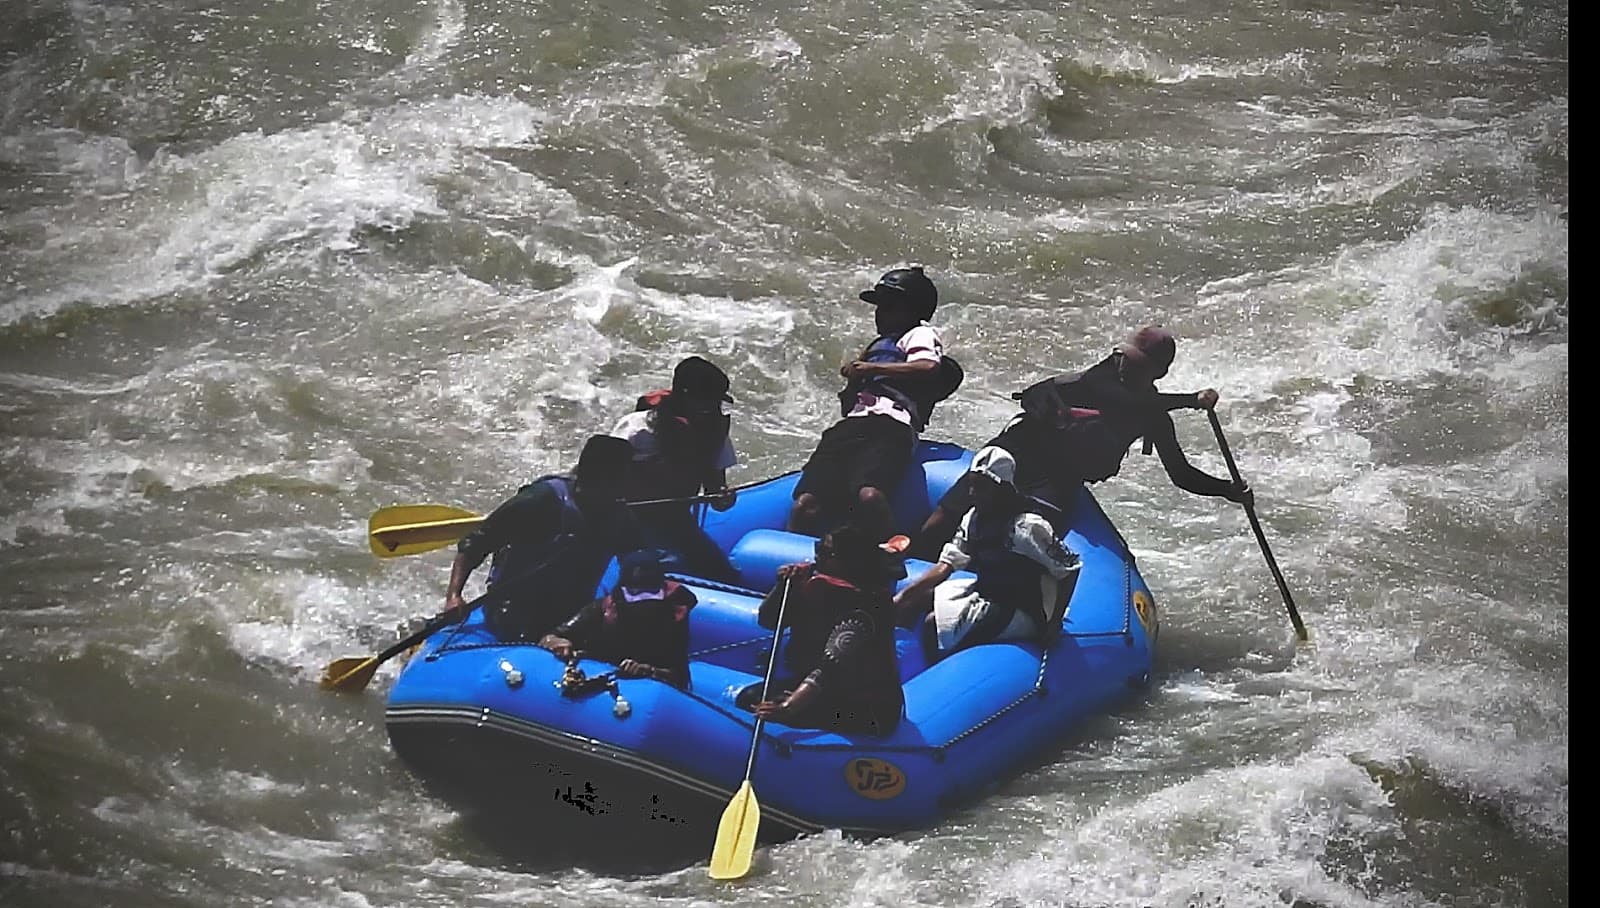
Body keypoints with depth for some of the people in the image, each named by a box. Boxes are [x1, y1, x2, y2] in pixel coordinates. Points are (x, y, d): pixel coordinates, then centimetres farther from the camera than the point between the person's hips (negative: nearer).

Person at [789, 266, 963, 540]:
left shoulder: (921, 334, 15)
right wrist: (855, 377, 18)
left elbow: (929, 369, -10)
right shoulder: (878, 345, 39)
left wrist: (871, 369, -3)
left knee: (868, 496, -37)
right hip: (849, 426, 8)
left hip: (888, 426, -7)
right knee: (805, 507, -13)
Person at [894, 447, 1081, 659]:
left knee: (934, 624, -21)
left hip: (1021, 612, -9)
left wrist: (1054, 625, -22)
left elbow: (1070, 568, -20)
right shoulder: (974, 518, 2)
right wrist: (904, 596, -10)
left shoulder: (1028, 526, -22)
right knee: (916, 598, 4)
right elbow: (946, 565, 2)